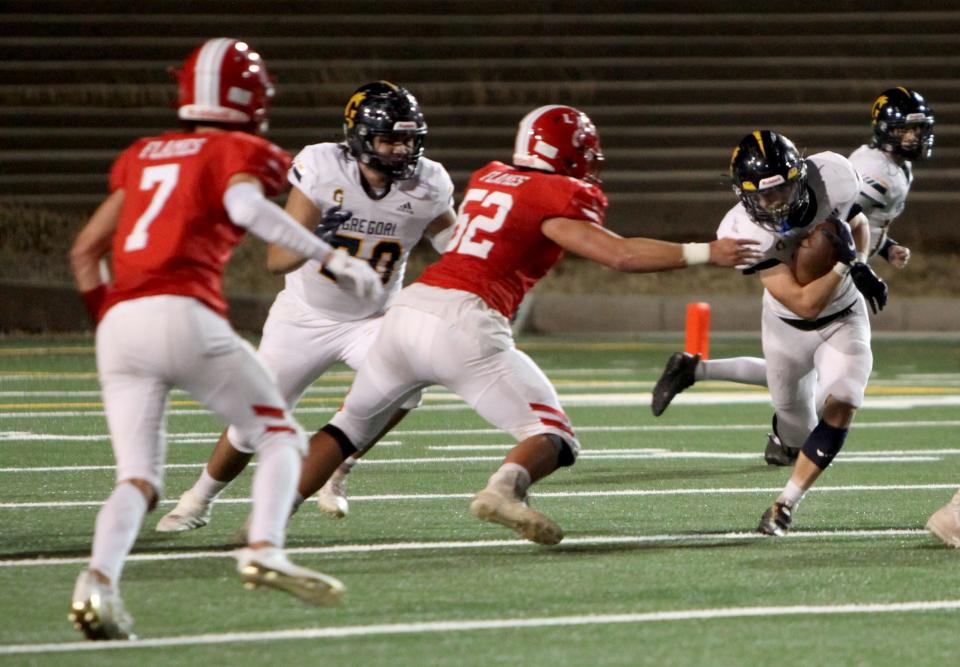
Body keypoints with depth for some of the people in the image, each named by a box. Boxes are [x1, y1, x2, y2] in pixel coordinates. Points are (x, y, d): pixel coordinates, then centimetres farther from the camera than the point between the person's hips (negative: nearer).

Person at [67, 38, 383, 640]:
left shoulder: (143, 156, 25)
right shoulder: (239, 153, 8)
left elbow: (85, 251, 26)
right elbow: (245, 205, -16)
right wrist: (333, 259, -17)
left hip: (119, 321, 5)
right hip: (184, 315, -5)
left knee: (139, 478, 5)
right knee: (280, 437, 9)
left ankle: (99, 580, -20)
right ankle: (264, 550, -13)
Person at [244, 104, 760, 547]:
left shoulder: (489, 179, 21)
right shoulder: (558, 198, 1)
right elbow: (618, 255, -7)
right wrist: (704, 254, -3)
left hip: (410, 308, 6)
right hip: (464, 326, -6)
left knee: (353, 424, 23)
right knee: (554, 437, -1)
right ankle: (504, 488, -31)